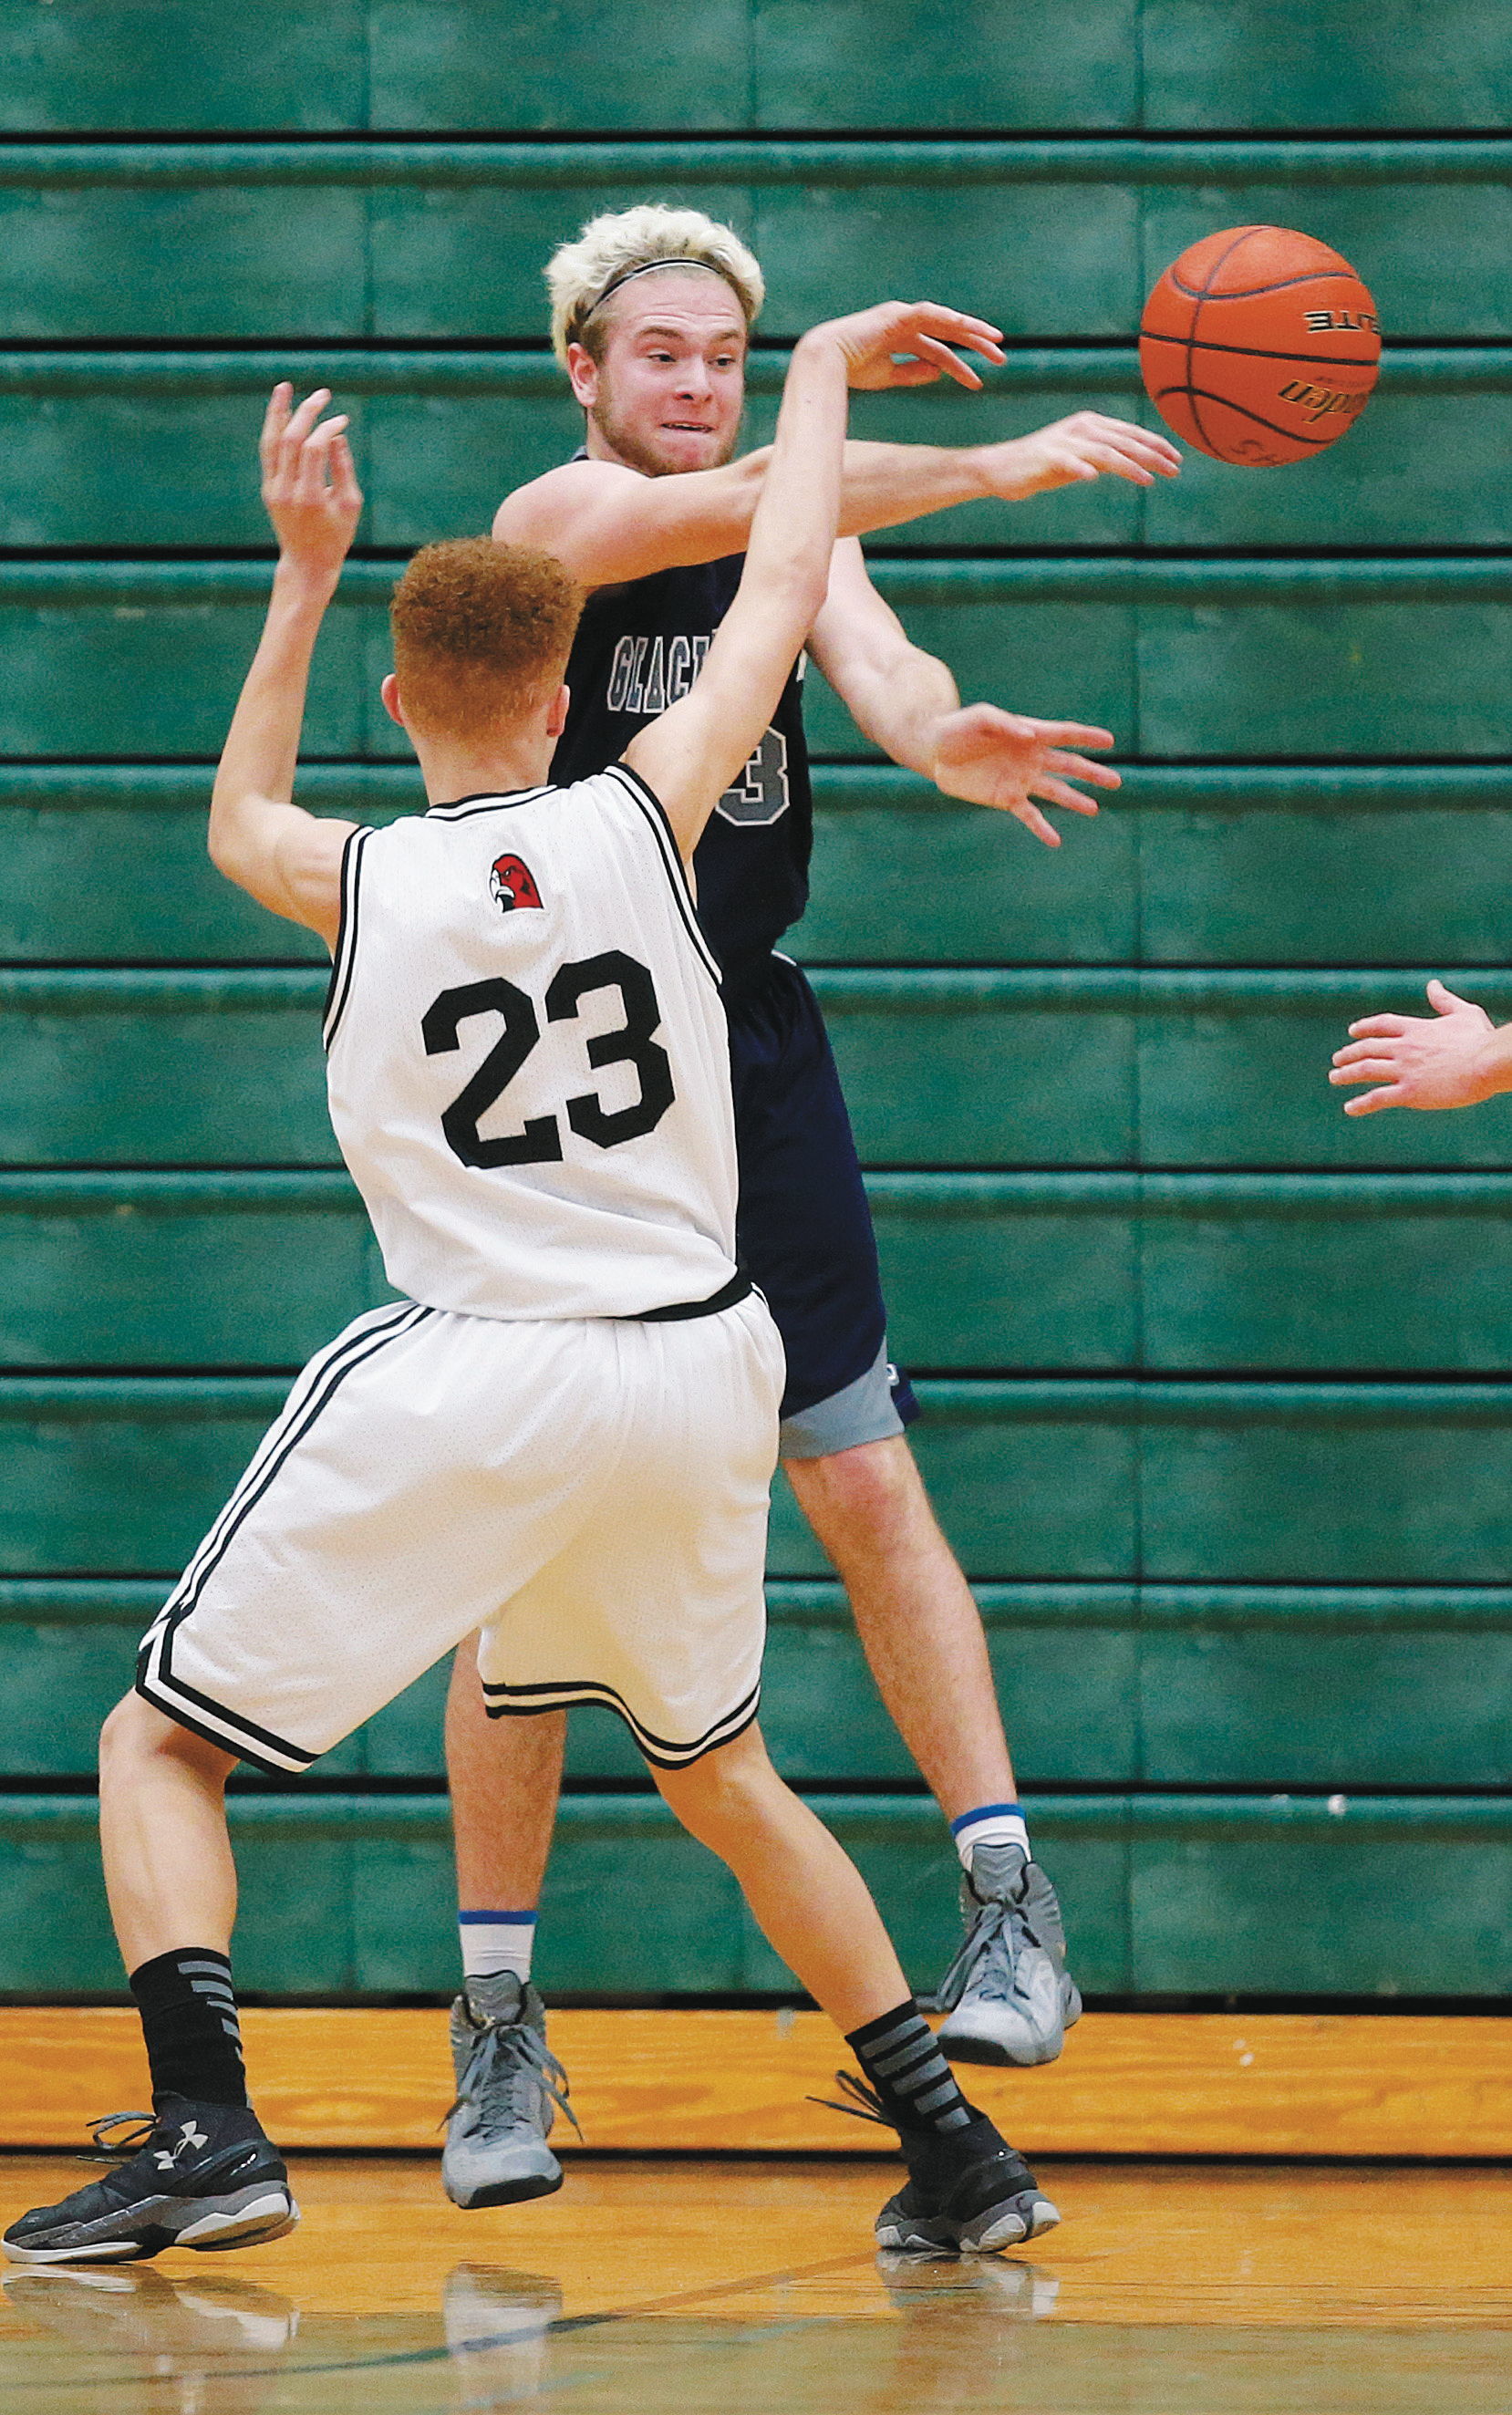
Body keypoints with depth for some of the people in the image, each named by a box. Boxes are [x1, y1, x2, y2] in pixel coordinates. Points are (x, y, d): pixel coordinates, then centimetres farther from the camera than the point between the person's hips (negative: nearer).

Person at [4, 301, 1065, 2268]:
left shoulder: (357, 883, -2)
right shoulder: (638, 822, -1)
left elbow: (238, 824, 24)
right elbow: (783, 587, 14)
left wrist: (306, 570, 29)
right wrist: (823, 368, 29)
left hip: (468, 1384, -3)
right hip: (697, 1368, 3)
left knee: (161, 1746, 7)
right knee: (718, 1771, 26)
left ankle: (207, 2133, -13)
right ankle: (958, 2157, 23)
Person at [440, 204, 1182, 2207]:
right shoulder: (559, 519, -8)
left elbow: (869, 653, -14)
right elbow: (739, 507, -28)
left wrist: (941, 734, -39)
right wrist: (993, 466, -39)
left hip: (752, 1054, 4)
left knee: (867, 1486, -1)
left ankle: (1008, 1893, 3)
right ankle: (496, 2016, 5)